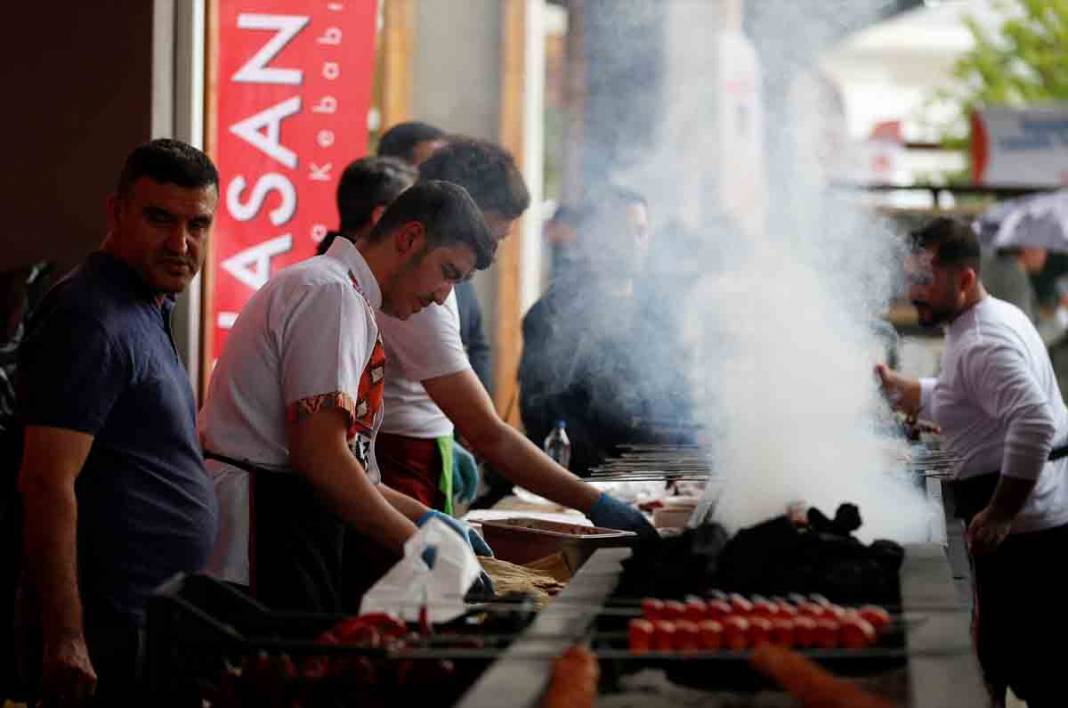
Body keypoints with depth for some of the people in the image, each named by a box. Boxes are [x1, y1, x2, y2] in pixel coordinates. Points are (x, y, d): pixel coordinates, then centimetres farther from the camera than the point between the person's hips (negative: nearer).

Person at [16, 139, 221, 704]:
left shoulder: (146, 312, 17)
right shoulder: (90, 319, -16)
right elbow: (47, 483, -23)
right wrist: (64, 639, -26)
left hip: (157, 621, 10)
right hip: (115, 637, -10)